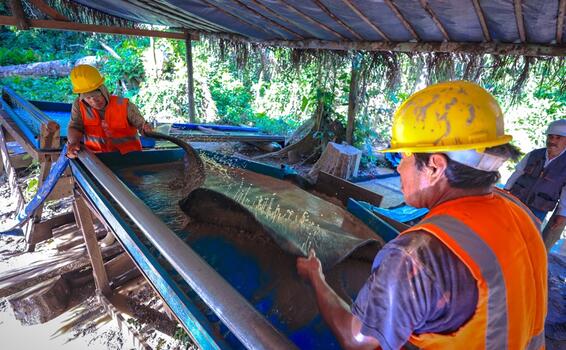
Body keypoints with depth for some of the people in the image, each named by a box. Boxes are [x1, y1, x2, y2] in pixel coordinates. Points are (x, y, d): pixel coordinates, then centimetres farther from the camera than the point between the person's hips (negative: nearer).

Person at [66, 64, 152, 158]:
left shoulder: (124, 106, -6)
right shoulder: (79, 105, 3)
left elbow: (141, 124, -8)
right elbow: (75, 128, 1)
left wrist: (145, 128, -32)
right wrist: (74, 143, -20)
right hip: (96, 156, 2)